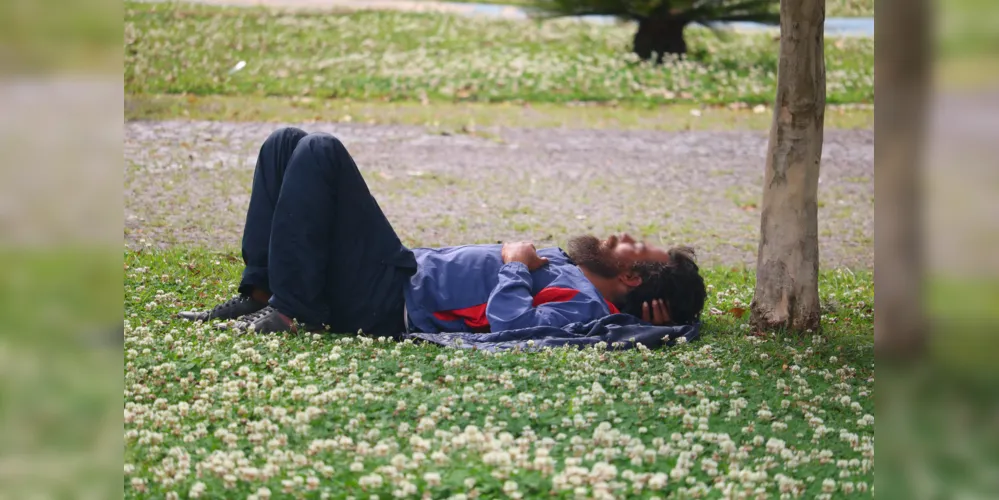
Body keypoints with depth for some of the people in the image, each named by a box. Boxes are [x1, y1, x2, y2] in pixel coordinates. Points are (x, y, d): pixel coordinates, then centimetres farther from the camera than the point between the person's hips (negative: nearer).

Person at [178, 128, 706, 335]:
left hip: (388, 303, -9)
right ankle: (259, 294, 6)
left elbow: (509, 323, -33)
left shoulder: (585, 304, -17)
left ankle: (292, 311, -14)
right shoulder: (573, 272, 12)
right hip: (410, 267, 9)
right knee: (286, 145, 7)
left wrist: (517, 264, -15)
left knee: (320, 152, -20)